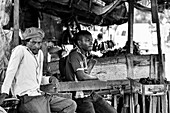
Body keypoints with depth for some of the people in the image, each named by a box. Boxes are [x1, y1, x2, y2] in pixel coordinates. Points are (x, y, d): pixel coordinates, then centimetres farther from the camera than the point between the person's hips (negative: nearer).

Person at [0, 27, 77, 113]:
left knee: (71, 105, 1)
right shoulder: (20, 50, -6)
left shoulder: (40, 53, 19)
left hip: (39, 94, 9)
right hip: (27, 98, -9)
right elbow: (10, 72, -14)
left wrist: (50, 79, 7)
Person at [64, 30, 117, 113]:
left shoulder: (84, 55, 14)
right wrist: (95, 77, -2)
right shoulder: (74, 55, -11)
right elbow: (82, 76, -18)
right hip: (80, 97, -8)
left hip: (90, 93, 9)